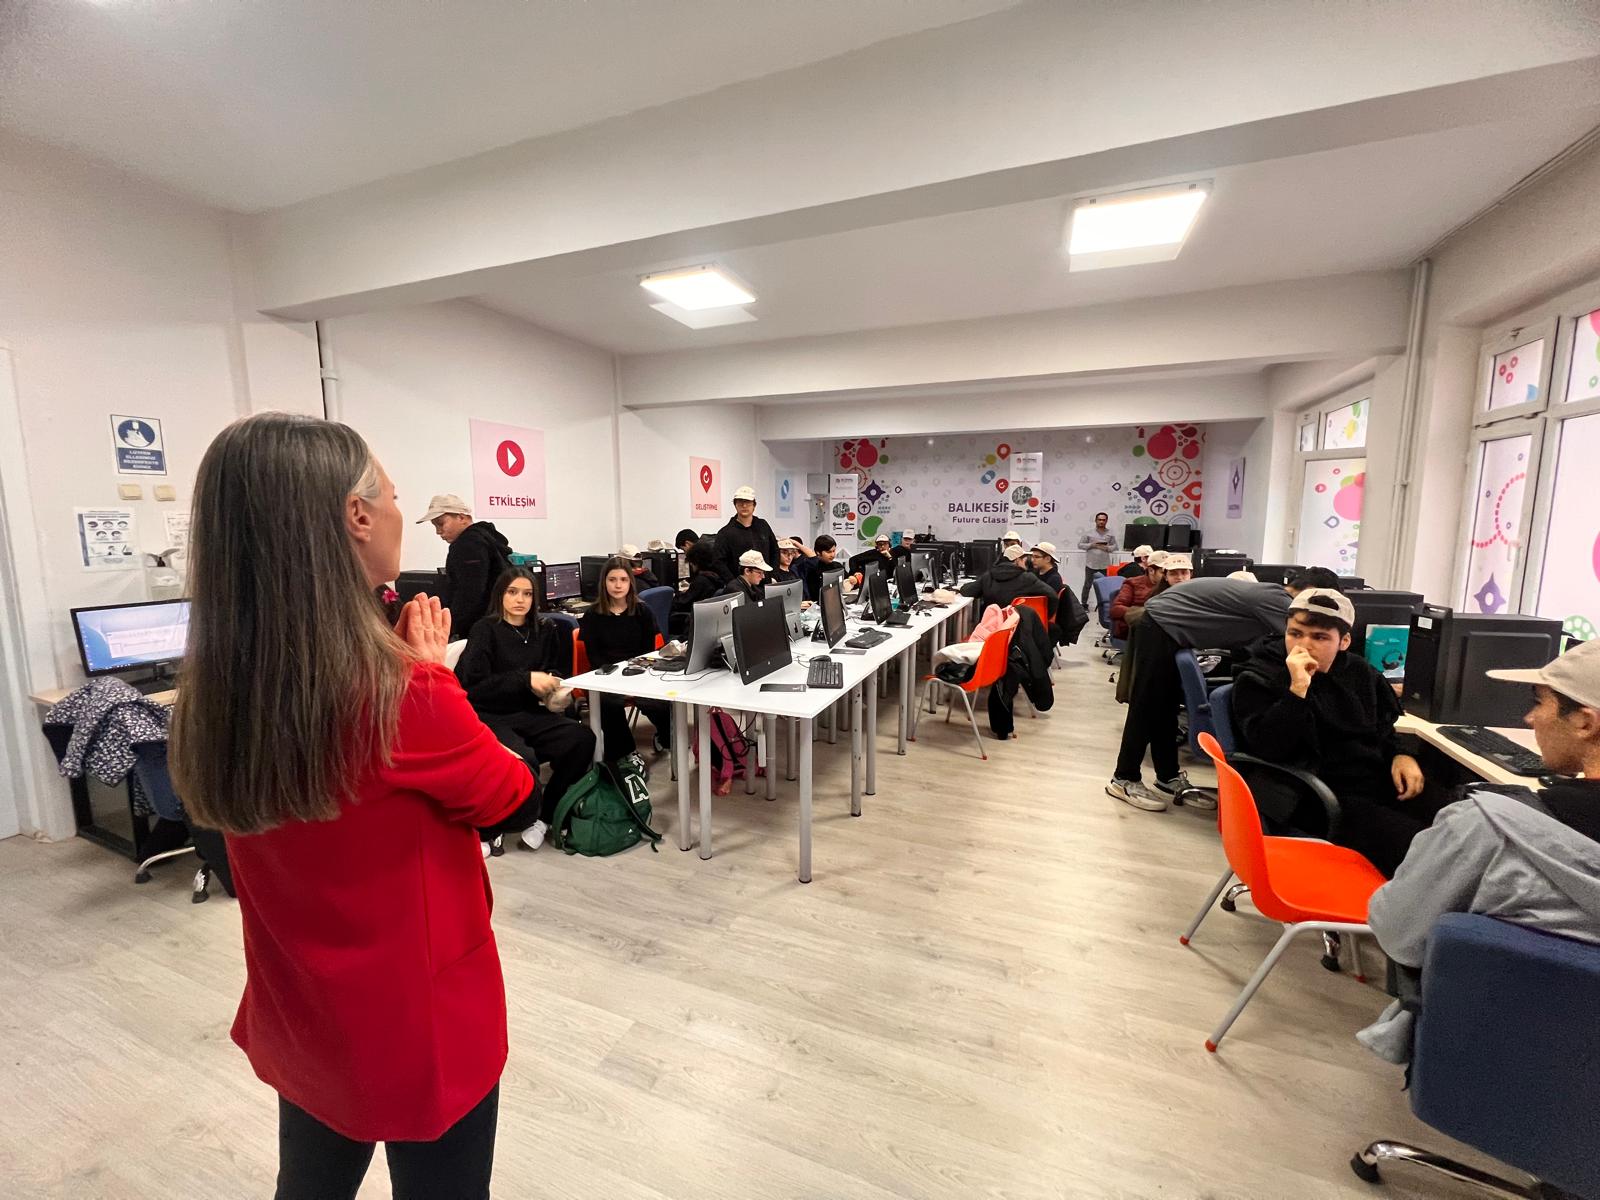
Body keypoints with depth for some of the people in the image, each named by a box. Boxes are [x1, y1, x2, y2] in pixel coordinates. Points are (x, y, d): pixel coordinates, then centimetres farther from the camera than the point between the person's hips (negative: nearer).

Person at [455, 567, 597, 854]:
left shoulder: (544, 631, 11)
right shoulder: (485, 630, -2)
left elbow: (556, 671, 24)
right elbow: (473, 684, -13)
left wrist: (555, 691, 1)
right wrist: (526, 679, -18)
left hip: (529, 714, 5)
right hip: (490, 717, -4)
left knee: (583, 738, -23)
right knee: (523, 759, -34)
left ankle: (544, 817, -7)